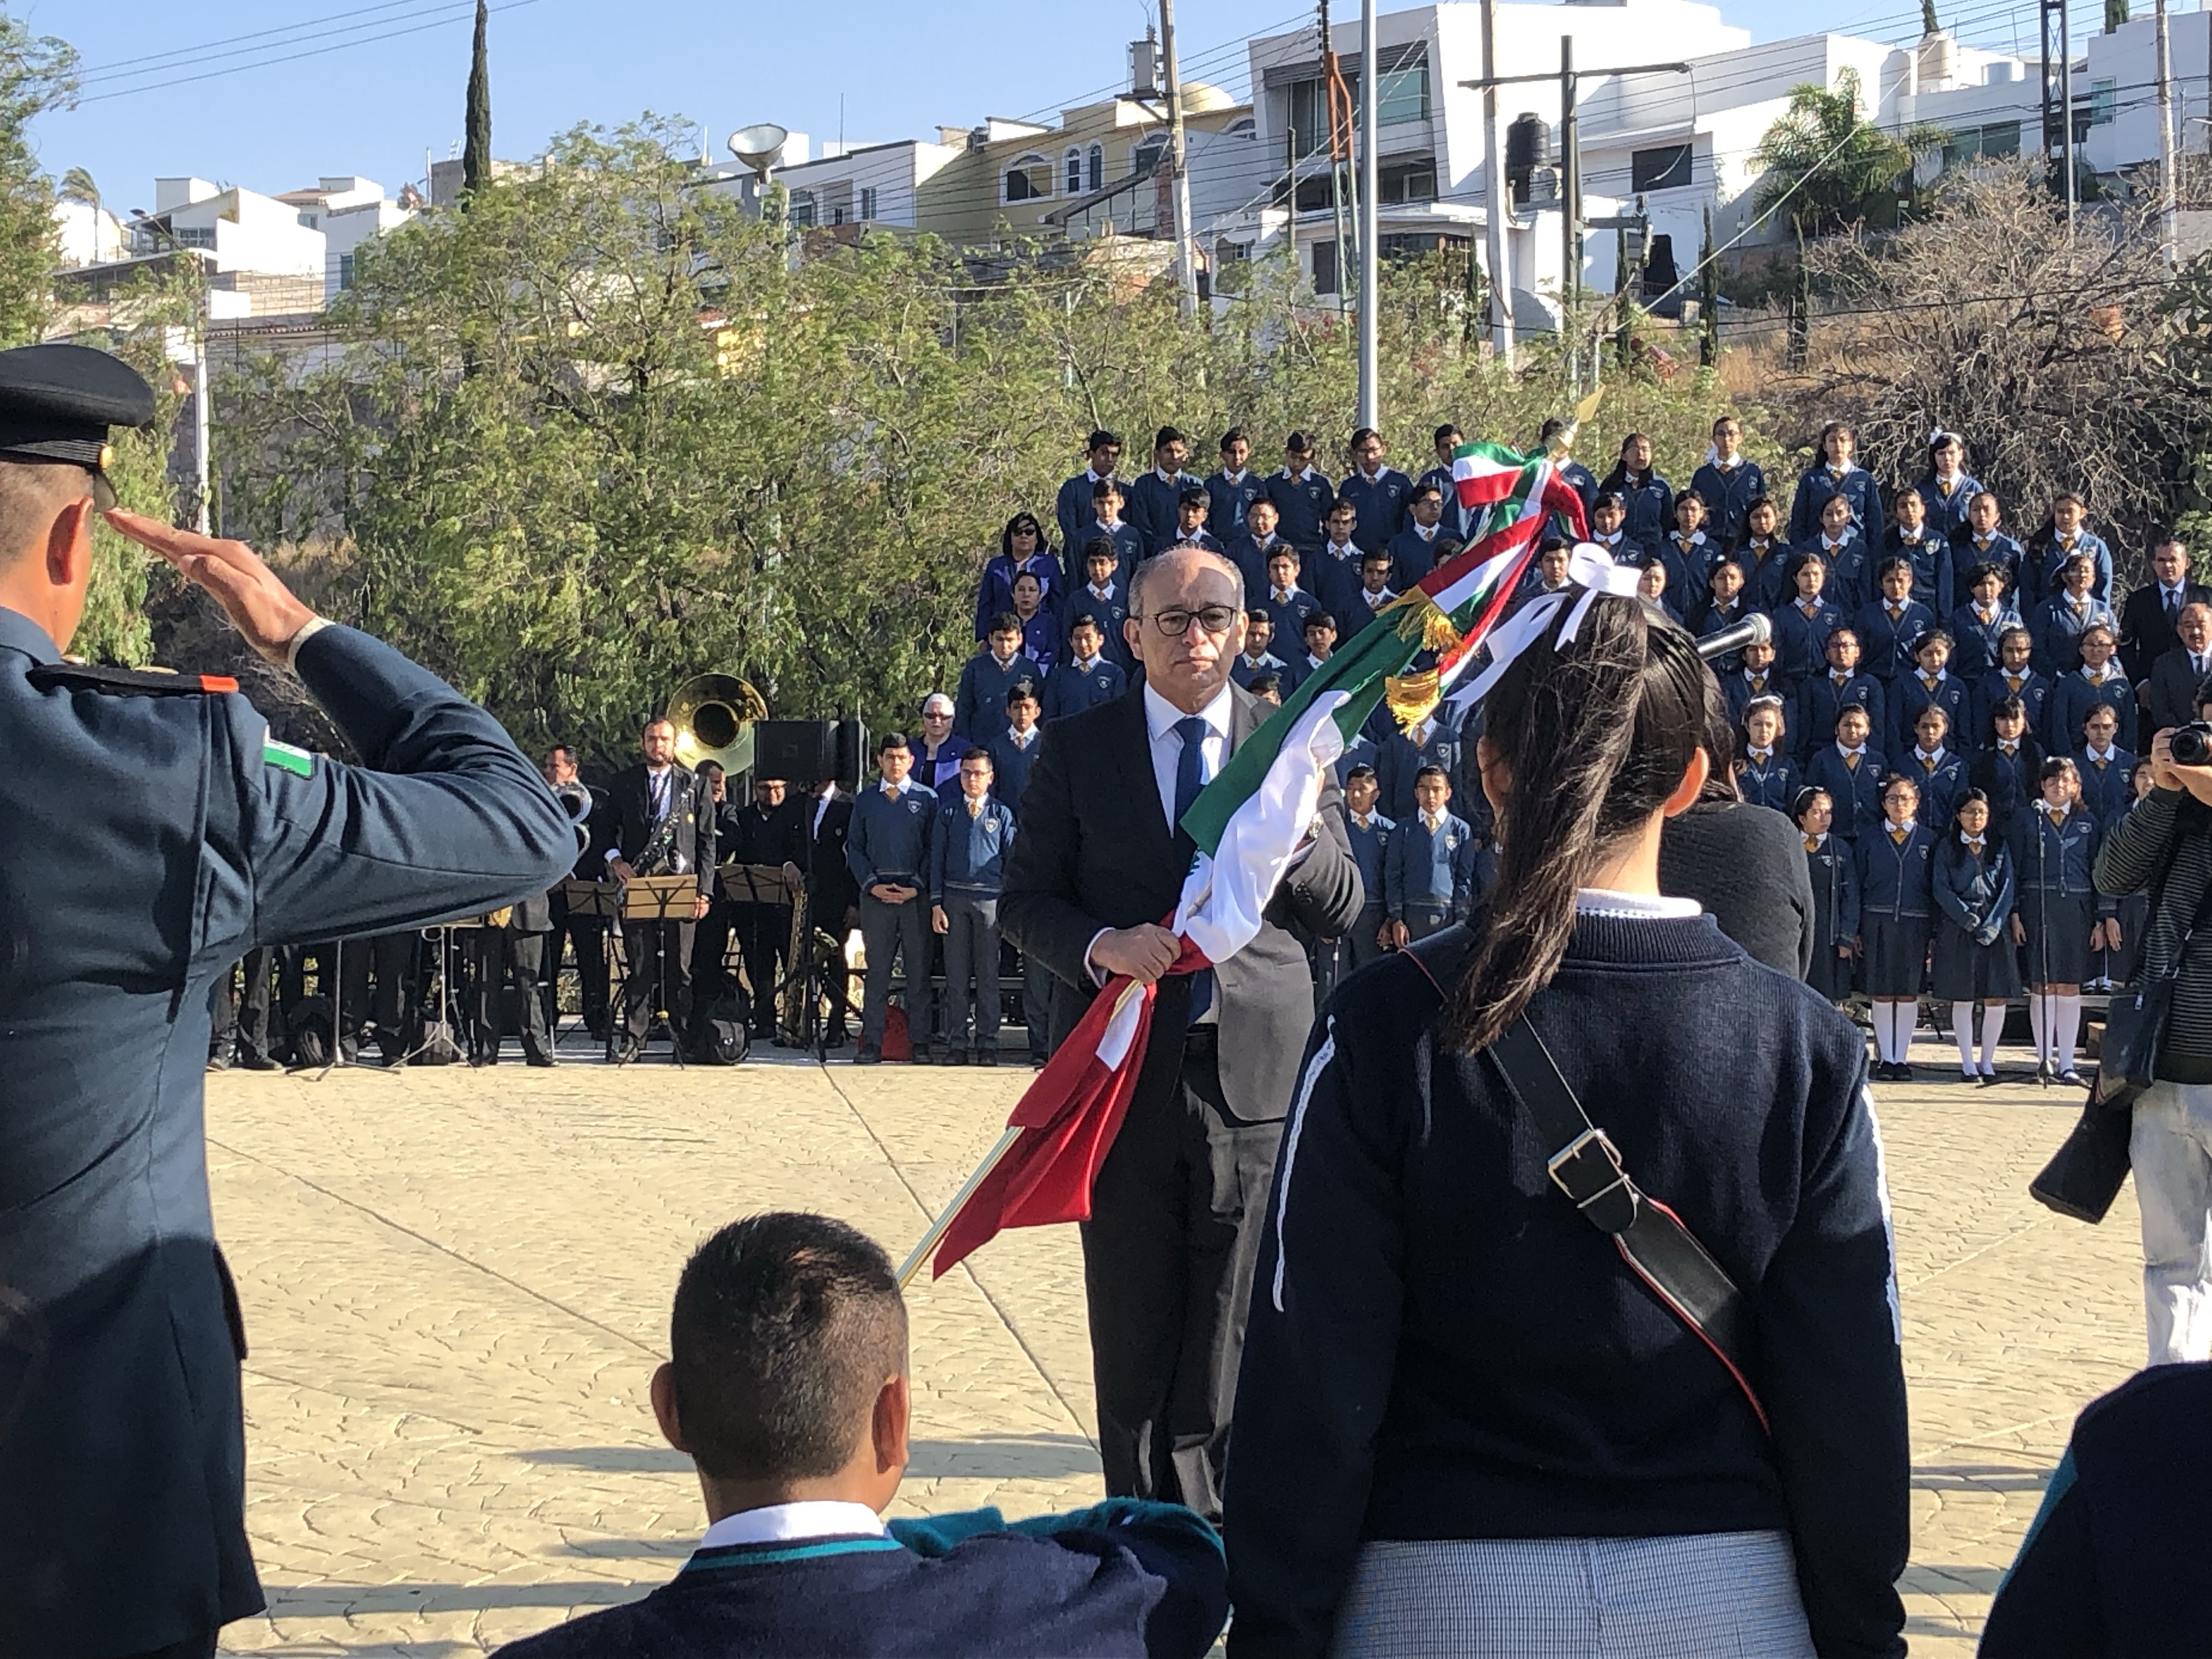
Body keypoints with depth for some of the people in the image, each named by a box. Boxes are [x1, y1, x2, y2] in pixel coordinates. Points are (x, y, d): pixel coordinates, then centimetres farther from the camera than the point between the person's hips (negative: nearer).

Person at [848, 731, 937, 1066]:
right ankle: (871, 1043, 1)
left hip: (916, 895, -1)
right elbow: (854, 848, 11)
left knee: (919, 970, -1)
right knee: (877, 970, 1)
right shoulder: (866, 800, 12)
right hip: (876, 894, 1)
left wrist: (917, 887, -8)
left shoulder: (927, 798, 7)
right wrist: (872, 885, -4)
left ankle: (920, 1042, 2)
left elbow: (935, 848, 3)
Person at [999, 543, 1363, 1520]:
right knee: (1132, 1338, 5)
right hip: (1124, 1070, 0)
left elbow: (1341, 913, 3)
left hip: (1256, 1074, 0)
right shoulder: (1077, 751, 6)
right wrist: (1100, 946, -14)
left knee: (1234, 1338, 1)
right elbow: (1024, 900, 6)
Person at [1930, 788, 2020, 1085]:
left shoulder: (2000, 848, 11)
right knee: (1962, 999, -1)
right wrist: (1968, 919, -12)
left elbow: (2008, 888, 4)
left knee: (1996, 999, -3)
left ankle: (1987, 1061, 6)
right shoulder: (1947, 848, 6)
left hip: (1995, 929, 1)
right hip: (1957, 929, -1)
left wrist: (1992, 926, -9)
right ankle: (1967, 1062, 6)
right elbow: (1941, 889, -2)